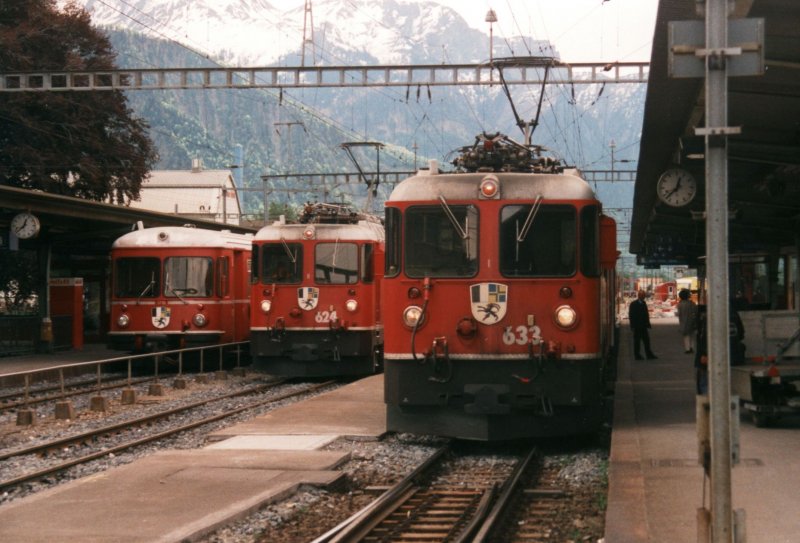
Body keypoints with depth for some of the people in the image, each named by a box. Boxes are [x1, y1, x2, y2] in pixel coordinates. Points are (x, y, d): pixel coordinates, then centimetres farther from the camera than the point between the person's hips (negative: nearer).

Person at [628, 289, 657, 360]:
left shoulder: (643, 303, 13)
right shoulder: (633, 304, -7)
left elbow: (646, 314, 16)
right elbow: (631, 316, -9)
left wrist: (647, 324, 9)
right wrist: (633, 326, -14)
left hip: (643, 326, 6)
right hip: (637, 327, -6)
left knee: (646, 341, 5)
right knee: (637, 341, 0)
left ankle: (649, 355, 7)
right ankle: (637, 355, 6)